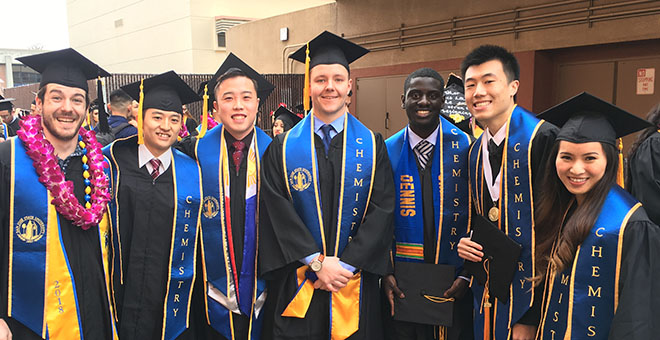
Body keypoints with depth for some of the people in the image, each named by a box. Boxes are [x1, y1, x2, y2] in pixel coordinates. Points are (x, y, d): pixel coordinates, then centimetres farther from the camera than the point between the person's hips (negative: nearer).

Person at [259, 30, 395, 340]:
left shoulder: (372, 146, 2)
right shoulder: (283, 148, 2)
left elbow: (382, 210, -5)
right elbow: (278, 211, -6)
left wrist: (344, 265, -13)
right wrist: (317, 263, -14)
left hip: (355, 284, 0)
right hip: (296, 286, 0)